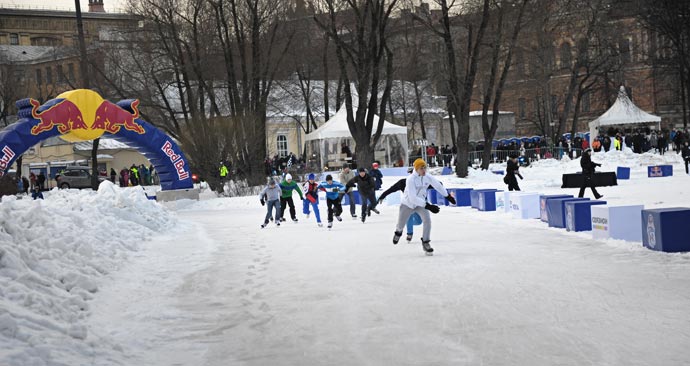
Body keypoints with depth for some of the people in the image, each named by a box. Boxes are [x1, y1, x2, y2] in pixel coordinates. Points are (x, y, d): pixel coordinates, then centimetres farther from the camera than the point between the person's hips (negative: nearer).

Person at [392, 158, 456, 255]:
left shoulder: (428, 177, -17)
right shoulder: (411, 179, -32)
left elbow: (438, 186, 3)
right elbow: (413, 198, -38)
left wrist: (448, 196, 14)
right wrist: (428, 206, -44)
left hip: (421, 203, 3)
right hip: (407, 204, -3)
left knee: (427, 220, -21)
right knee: (401, 224, 16)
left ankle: (425, 242, -4)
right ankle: (398, 232, 55)